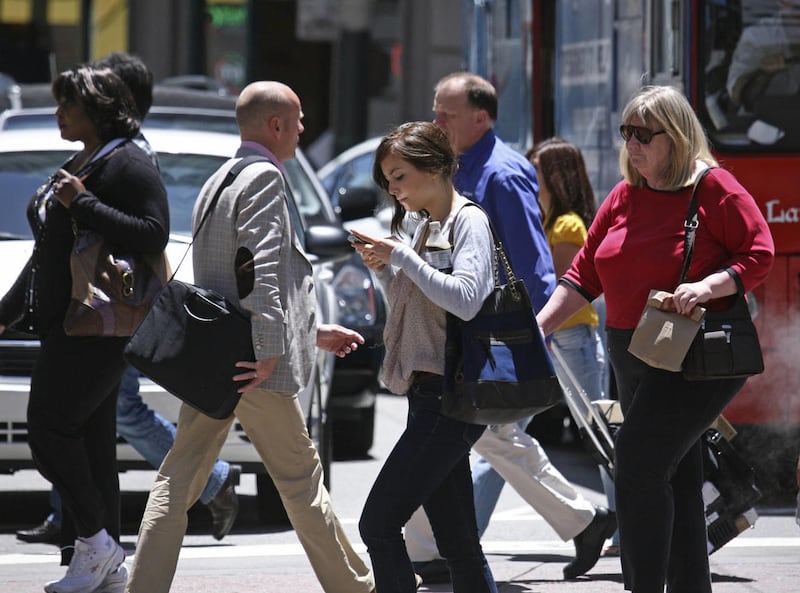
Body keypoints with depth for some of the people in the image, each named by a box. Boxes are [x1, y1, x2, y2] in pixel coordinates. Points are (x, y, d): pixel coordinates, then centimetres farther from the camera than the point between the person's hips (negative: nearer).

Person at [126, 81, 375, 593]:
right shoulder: (265, 178, -10)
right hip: (248, 359, -8)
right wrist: (270, 353, -22)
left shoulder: (218, 182, 20)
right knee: (301, 478, 3)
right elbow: (264, 272, -20)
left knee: (180, 479, 4)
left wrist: (314, 331, 28)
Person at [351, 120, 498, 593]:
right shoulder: (428, 227, 19)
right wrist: (384, 268, 10)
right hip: (430, 394, 10)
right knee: (458, 543, 8)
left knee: (379, 523, -14)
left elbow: (465, 299, -22)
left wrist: (401, 256, -18)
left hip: (449, 395, -10)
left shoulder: (469, 221, -8)